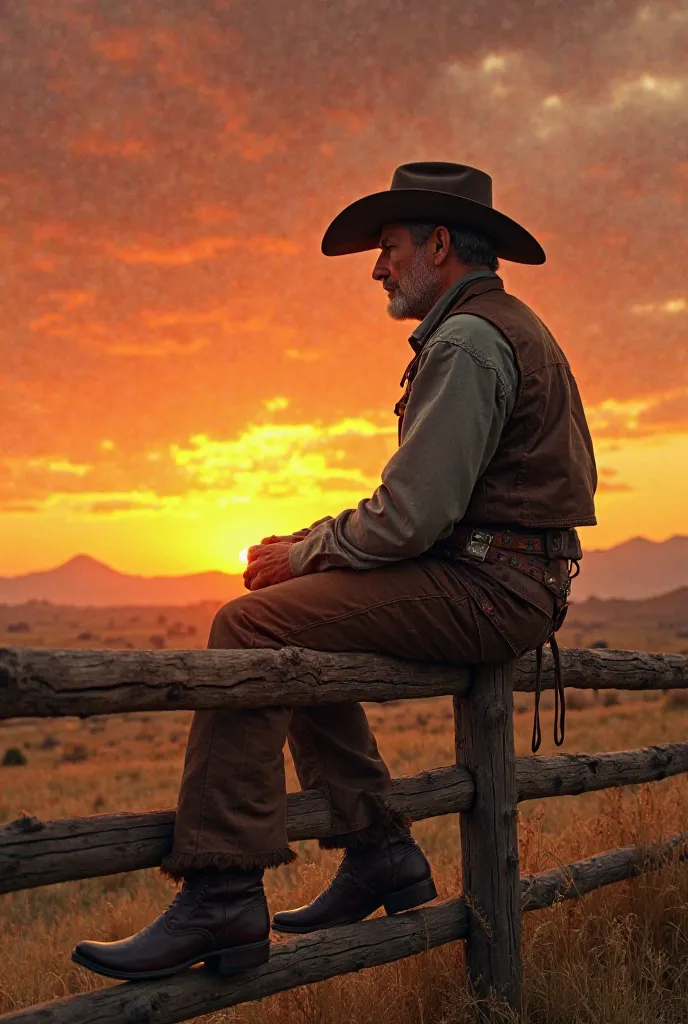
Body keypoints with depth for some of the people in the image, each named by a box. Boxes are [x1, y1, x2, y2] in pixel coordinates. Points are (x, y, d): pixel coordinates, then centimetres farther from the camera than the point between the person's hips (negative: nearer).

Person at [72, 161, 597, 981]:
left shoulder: (468, 339, -14)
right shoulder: (505, 329, 21)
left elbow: (414, 514, -22)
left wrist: (307, 554, -5)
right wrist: (311, 545, 13)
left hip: (485, 589, -11)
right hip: (501, 583, 11)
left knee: (253, 627, -16)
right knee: (301, 634, 18)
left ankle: (221, 898, -18)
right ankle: (379, 852, 16)